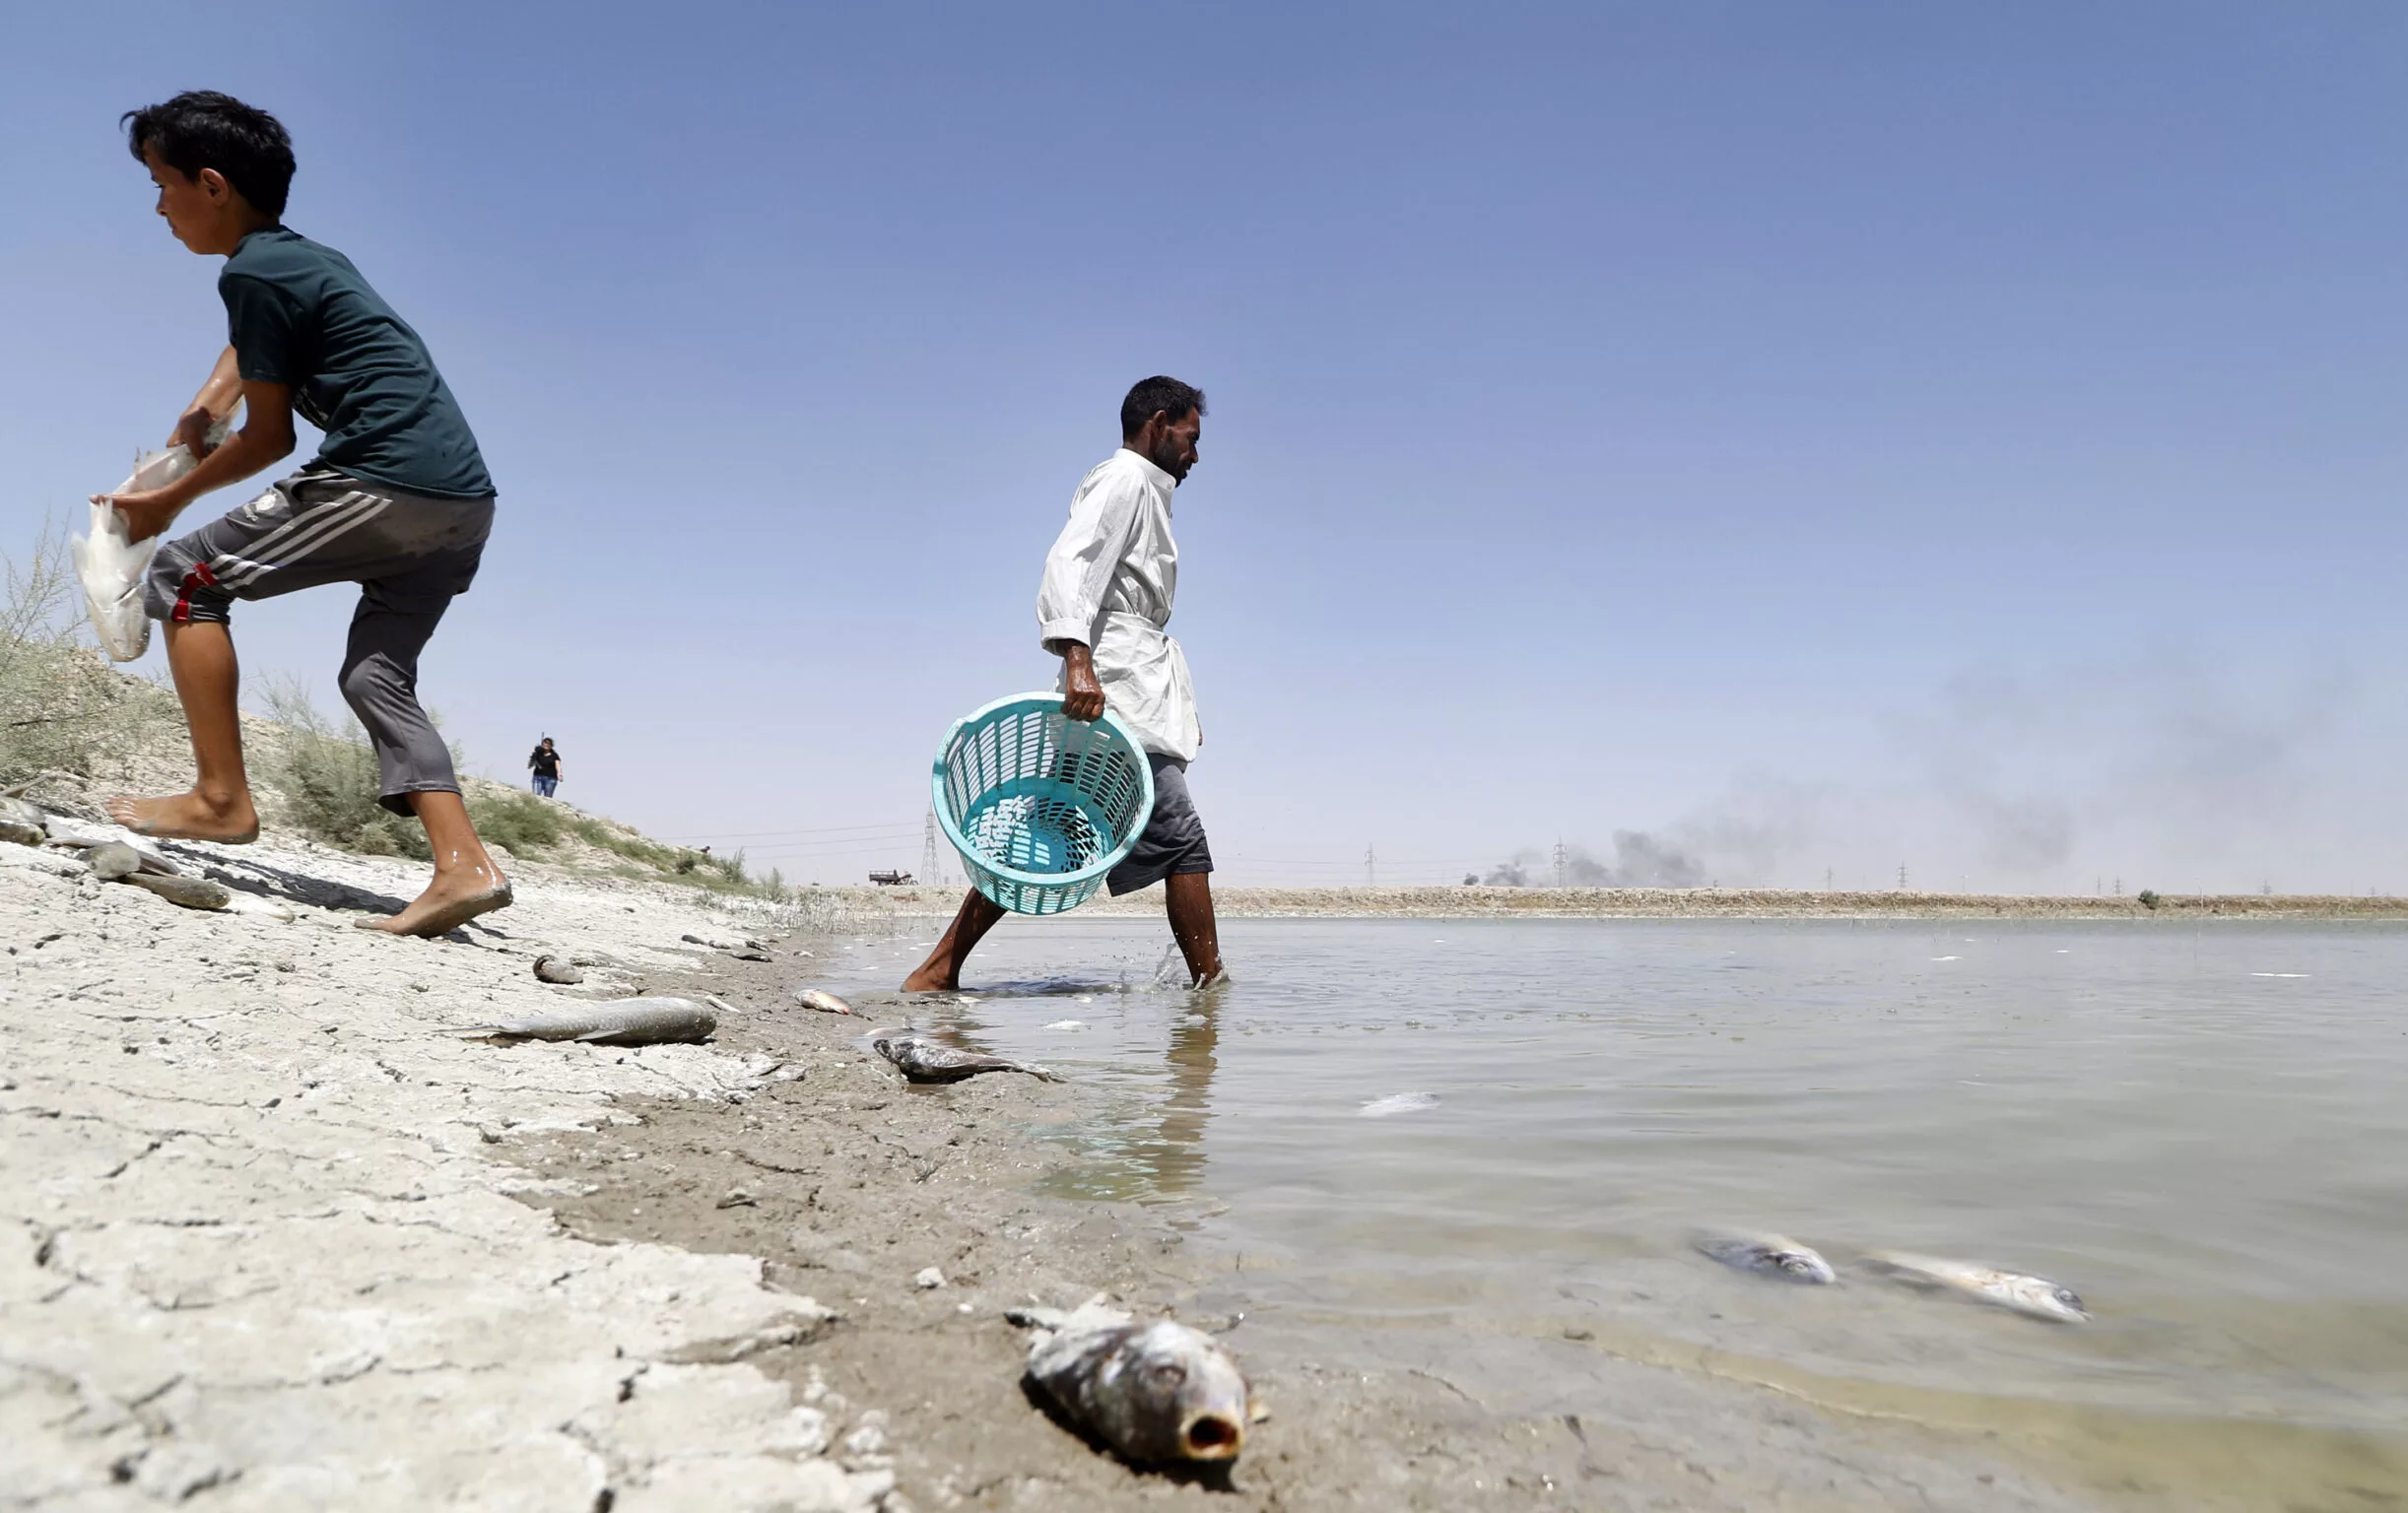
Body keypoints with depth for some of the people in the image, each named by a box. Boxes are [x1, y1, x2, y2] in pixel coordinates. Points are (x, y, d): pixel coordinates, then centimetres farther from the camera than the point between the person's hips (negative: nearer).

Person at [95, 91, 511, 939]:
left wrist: (168, 502, 13)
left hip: (389, 482, -9)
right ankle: (464, 867, -3)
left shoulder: (252, 271, -2)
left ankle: (221, 798, 4)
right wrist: (207, 403, 30)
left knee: (187, 576, 4)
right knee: (375, 675, 11)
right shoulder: (309, 258, 25)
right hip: (466, 497, 9)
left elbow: (271, 437, 0)